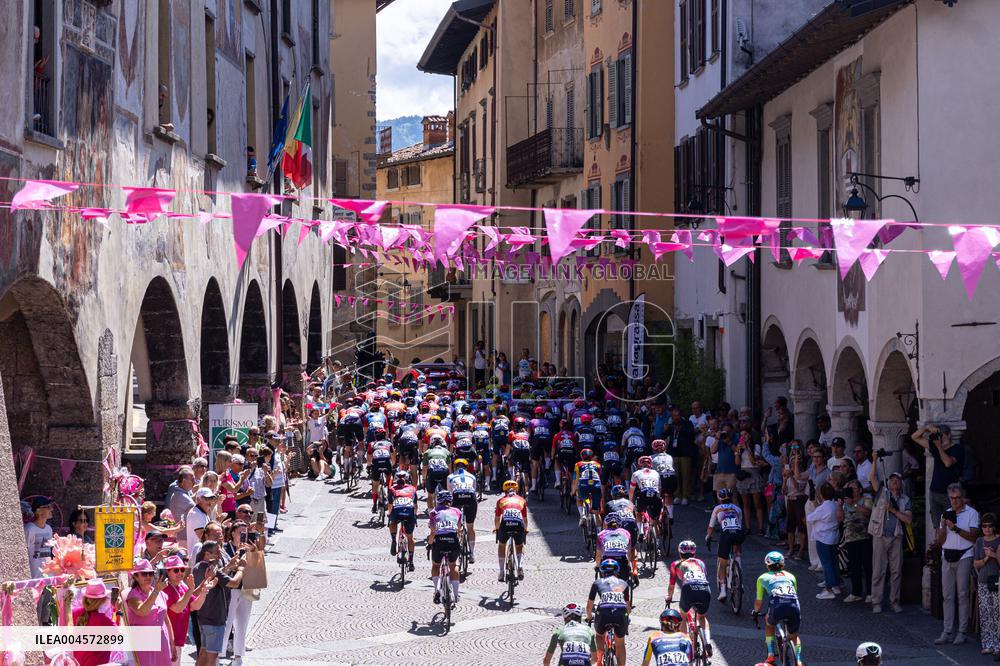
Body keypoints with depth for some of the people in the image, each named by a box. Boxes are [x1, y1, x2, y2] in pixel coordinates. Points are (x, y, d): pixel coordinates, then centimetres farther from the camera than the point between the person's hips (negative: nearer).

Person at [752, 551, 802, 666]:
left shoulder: (763, 578, 27)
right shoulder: (790, 576, 32)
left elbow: (759, 602, 30)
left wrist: (756, 612, 50)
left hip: (777, 606, -2)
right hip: (794, 606, 2)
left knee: (769, 624, 32)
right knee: (794, 635, 28)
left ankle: (771, 655, 20)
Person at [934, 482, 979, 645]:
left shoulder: (971, 513, 1)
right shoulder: (946, 514, 16)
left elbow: (974, 536, -10)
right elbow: (941, 541, 12)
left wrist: (955, 528, -14)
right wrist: (943, 526, -5)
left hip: (964, 557, -5)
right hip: (947, 557, 5)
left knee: (962, 594, -5)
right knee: (948, 595, 2)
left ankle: (962, 632, -3)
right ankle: (947, 632, 2)